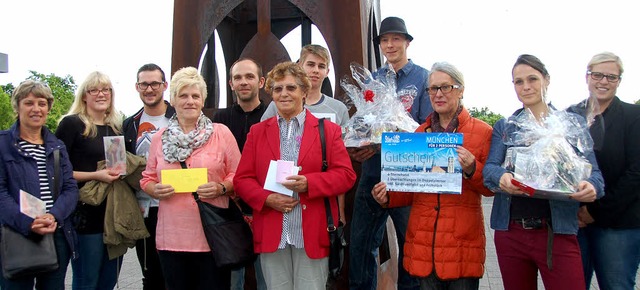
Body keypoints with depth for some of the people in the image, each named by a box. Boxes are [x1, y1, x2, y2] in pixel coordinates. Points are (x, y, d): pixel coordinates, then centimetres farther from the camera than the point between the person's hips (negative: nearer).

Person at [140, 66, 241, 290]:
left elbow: (238, 175, 2)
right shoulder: (159, 138, 10)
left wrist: (221, 188, -17)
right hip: (171, 236, 3)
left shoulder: (221, 133, 1)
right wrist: (156, 190, -7)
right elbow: (147, 179, 14)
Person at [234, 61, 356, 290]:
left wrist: (309, 183, -17)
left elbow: (346, 175, -2)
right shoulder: (257, 132, 10)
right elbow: (242, 179, 6)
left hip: (312, 234, -1)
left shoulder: (328, 130, 4)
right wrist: (267, 198, -12)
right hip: (271, 234, 2)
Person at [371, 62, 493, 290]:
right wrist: (388, 197, -1)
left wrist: (471, 169, -18)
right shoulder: (419, 133, 10)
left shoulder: (482, 132, 0)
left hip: (463, 240, -3)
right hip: (423, 242, 3)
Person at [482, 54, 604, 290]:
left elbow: (592, 171, 1)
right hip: (510, 232, 2)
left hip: (557, 232, -2)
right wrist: (501, 177, -26)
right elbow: (489, 168, -2)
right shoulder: (503, 127, 11)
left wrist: (591, 186, -23)